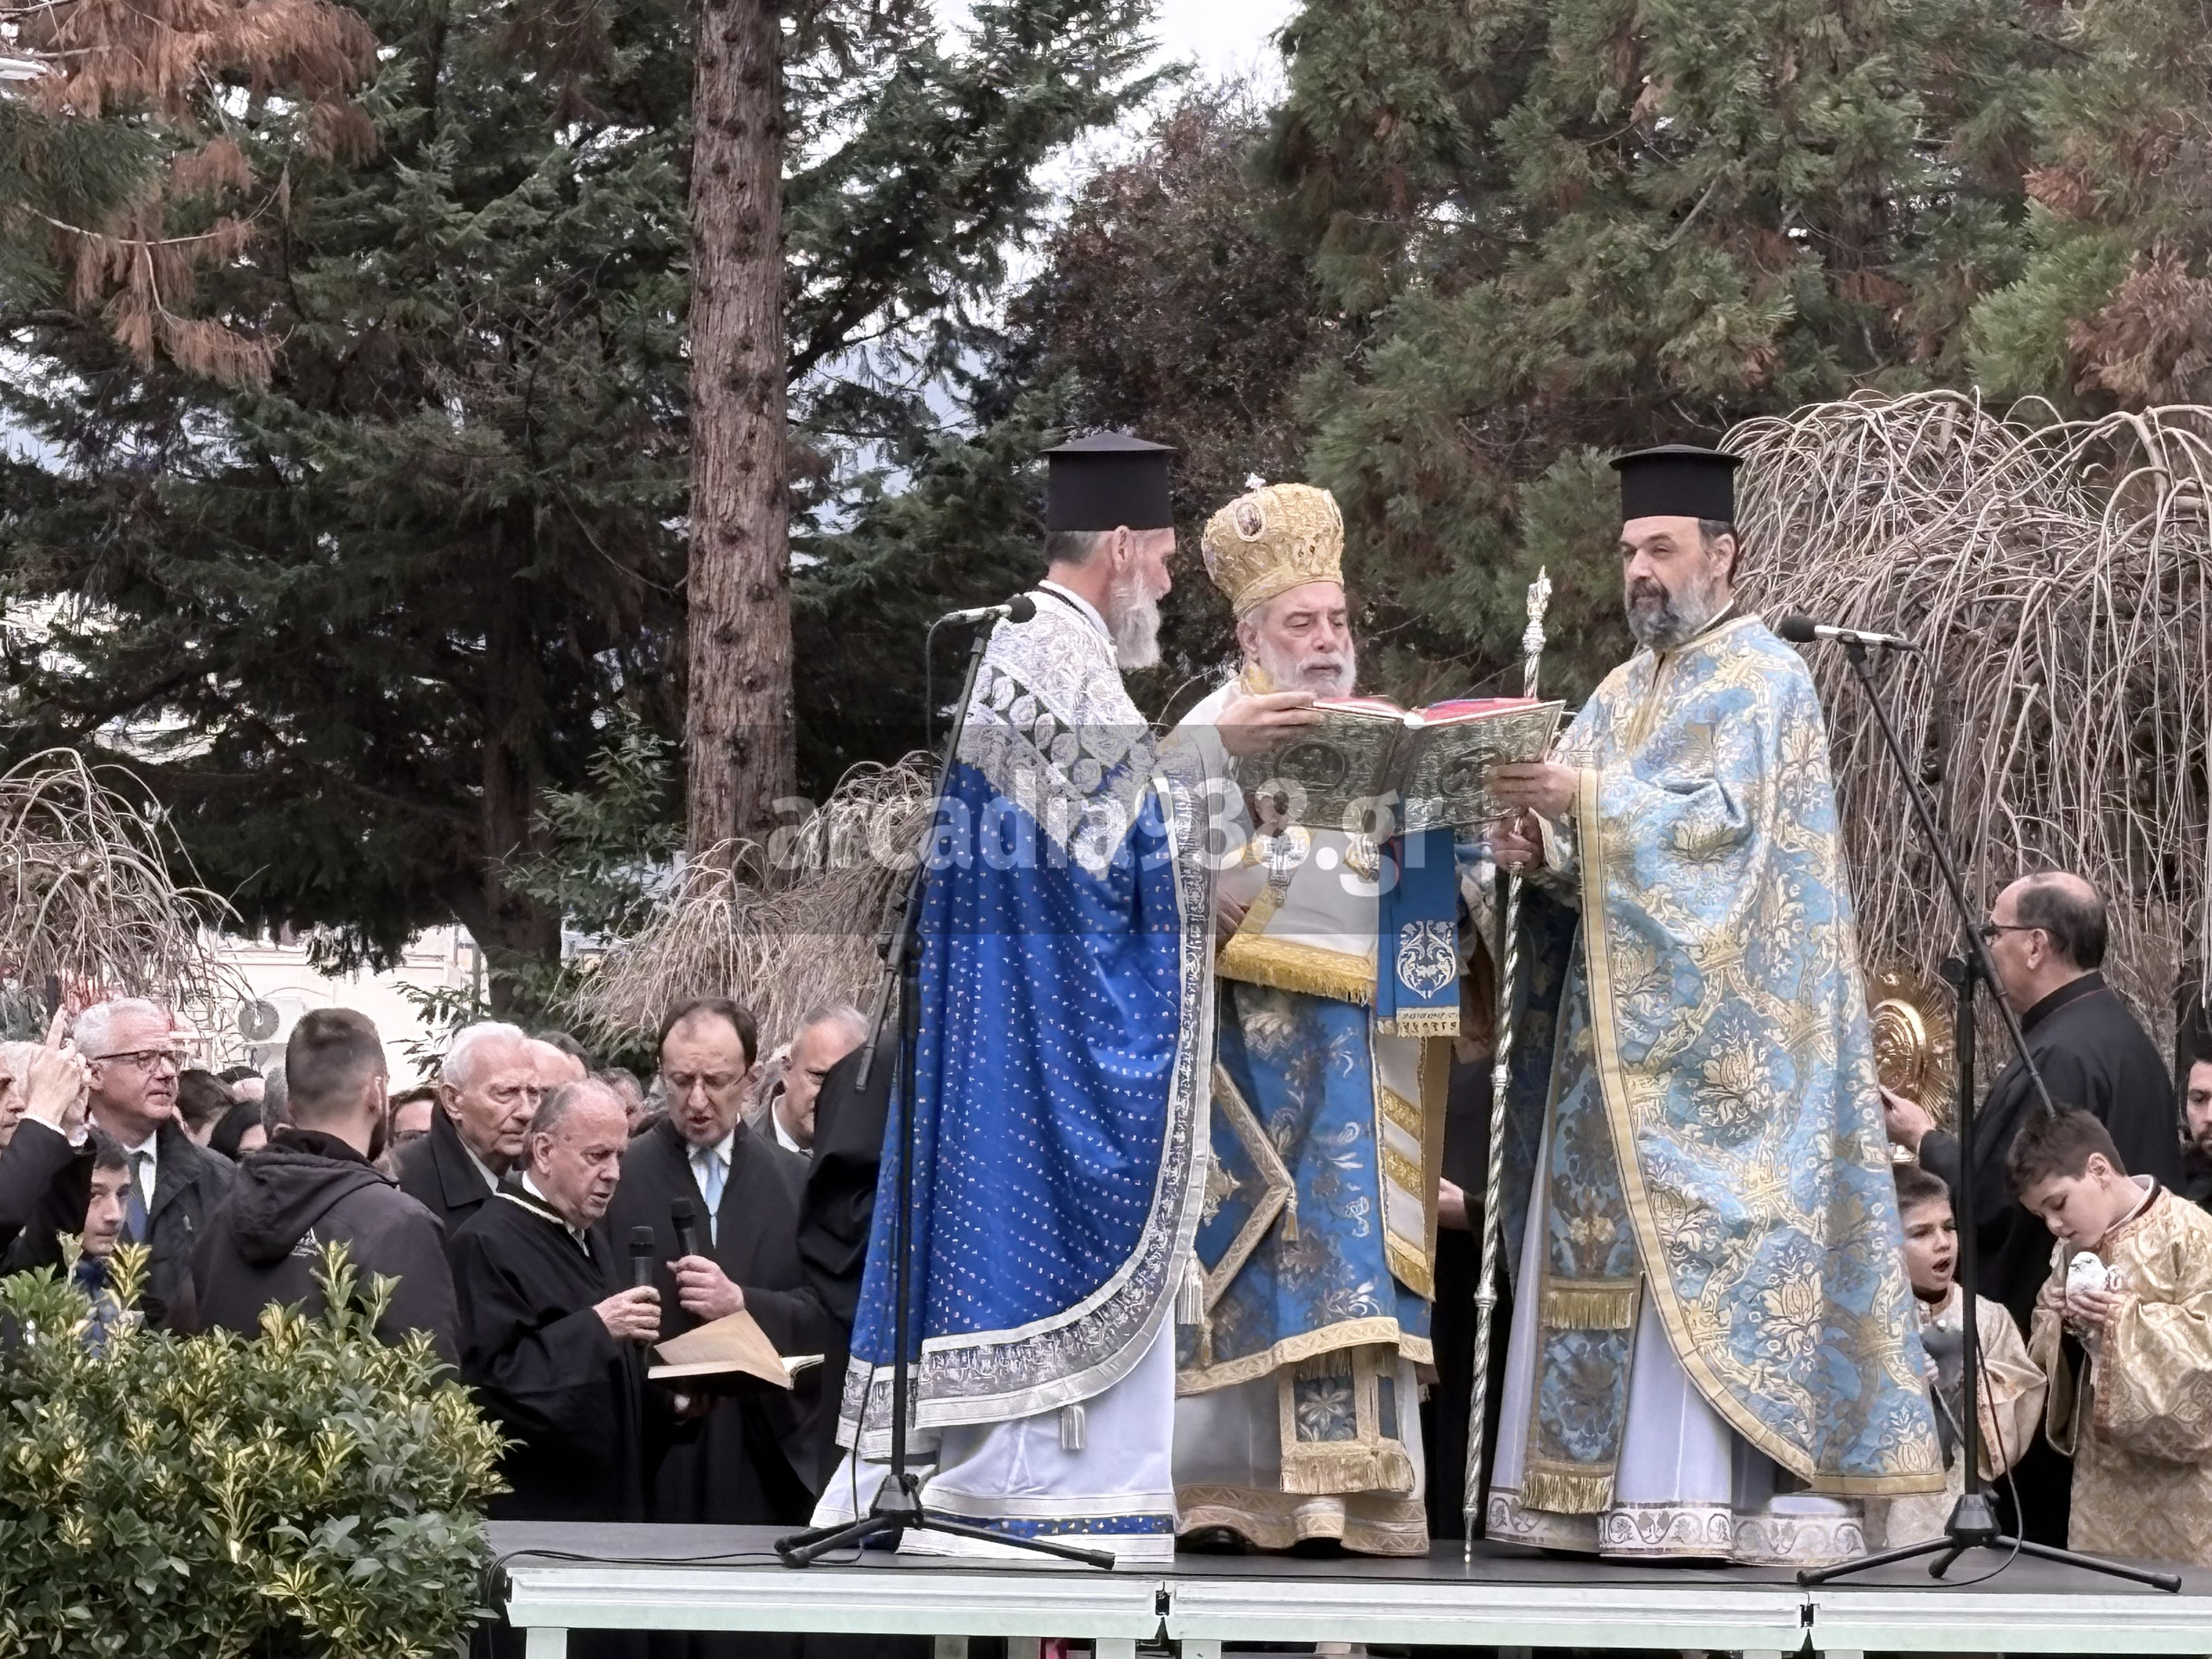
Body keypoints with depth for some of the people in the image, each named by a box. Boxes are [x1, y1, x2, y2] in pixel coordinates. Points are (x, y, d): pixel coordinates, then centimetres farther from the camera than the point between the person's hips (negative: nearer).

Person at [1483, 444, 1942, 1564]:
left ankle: (1710, 1498, -15)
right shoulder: (1621, 695, 19)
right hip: (1627, 1024, 8)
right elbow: (1594, 853, 15)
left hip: (1724, 1027, -8)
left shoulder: (1762, 677, -4)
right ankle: (1622, 1494, 1)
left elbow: (1722, 814, -18)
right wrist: (1541, 851, -7)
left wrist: (1589, 797, -25)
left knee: (1711, 1242, -12)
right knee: (1607, 1239, 2)